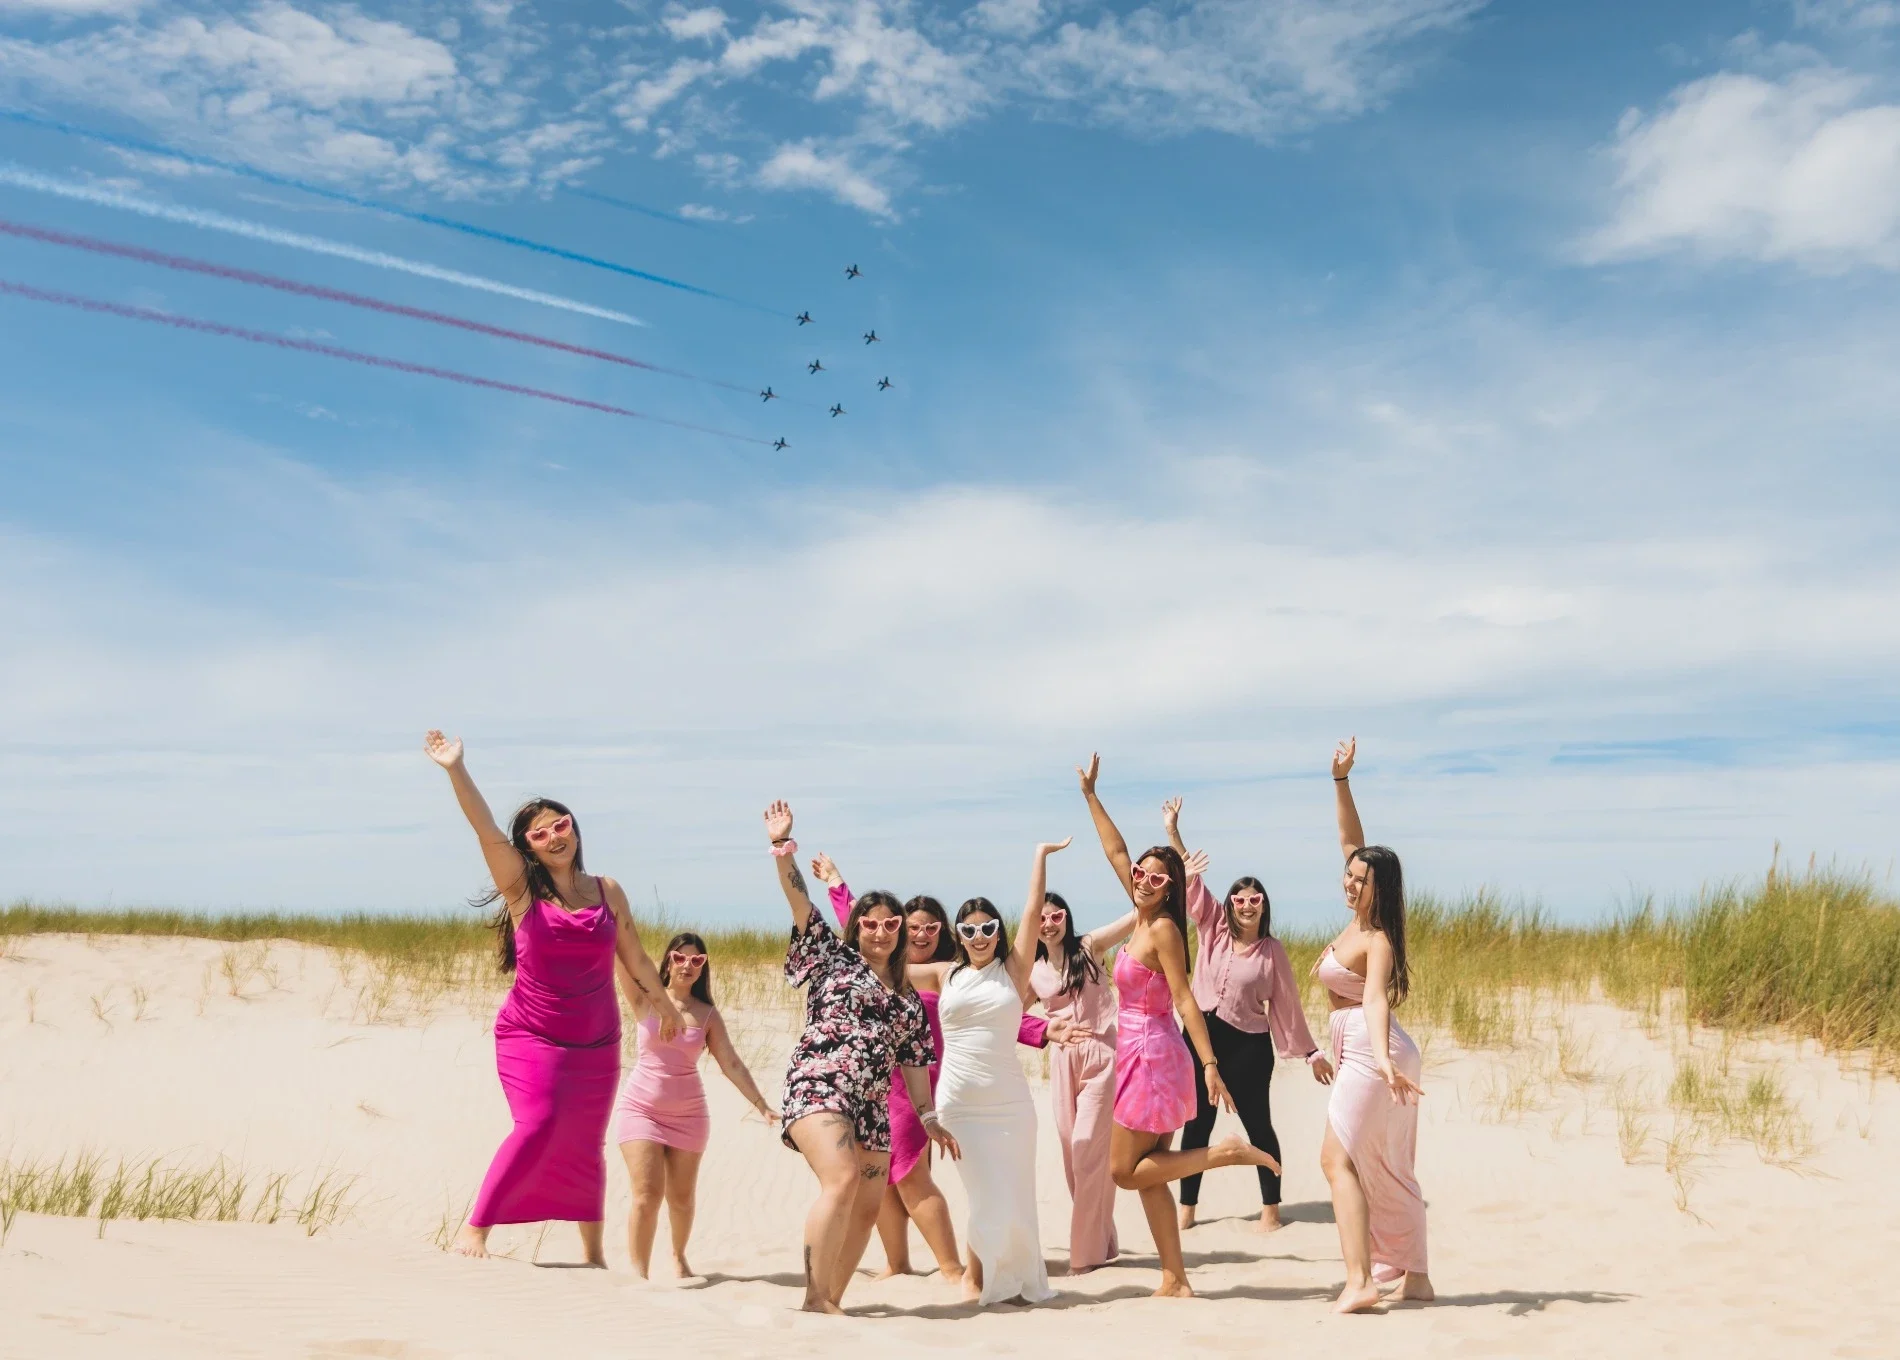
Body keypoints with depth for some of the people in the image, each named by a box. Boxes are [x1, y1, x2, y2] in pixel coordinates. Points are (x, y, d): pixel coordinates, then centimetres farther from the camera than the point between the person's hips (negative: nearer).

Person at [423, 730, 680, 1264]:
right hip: (531, 1037, -3)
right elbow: (486, 829, -20)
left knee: (585, 1147, 11)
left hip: (596, 1044, 3)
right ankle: (475, 1227, -12)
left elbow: (634, 956, 16)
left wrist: (665, 1004, 27)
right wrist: (455, 769, -32)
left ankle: (593, 1254, 26)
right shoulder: (522, 889, -6)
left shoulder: (607, 891, 2)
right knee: (538, 1125, -23)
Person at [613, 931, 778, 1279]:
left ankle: (678, 1256, 37)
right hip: (640, 1107, -2)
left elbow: (731, 1063, -1)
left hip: (687, 1114, 2)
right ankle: (638, 1274, -5)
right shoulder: (645, 998, -3)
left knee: (681, 1197, 10)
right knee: (647, 1194, -12)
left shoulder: (708, 1014, 1)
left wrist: (761, 1105, -8)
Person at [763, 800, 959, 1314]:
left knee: (868, 1206, 3)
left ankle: (832, 1299, 12)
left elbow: (913, 1060, 21)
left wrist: (929, 1117, 16)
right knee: (842, 1180, -25)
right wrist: (782, 846, -11)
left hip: (871, 1106, 7)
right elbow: (799, 902, -2)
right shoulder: (834, 958, 7)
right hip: (818, 1087, -7)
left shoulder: (908, 997, 20)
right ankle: (815, 1299, -22)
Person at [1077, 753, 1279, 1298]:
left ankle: (1224, 1153, -2)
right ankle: (1175, 1279, 11)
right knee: (1146, 1174, 9)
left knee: (1125, 1171, -2)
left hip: (1152, 1057, -9)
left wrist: (1210, 1065, -24)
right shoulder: (1144, 919, 7)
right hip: (1143, 1055, 9)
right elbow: (1116, 851, 17)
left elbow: (1185, 1001, -19)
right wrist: (1091, 796, 21)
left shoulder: (1162, 929, -13)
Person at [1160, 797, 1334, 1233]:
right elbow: (1191, 880, -2)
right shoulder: (1212, 928, 2)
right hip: (1201, 1035, 3)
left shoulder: (1272, 950, -3)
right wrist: (1172, 830, -8)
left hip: (1248, 1045, -2)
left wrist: (1311, 1052, 3)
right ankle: (1187, 1208, 17)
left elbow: (1288, 1005, 2)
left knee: (1258, 1125, 6)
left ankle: (1270, 1208, 19)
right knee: (1196, 1125, 8)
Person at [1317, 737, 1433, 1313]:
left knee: (1338, 1158, -11)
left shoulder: (1378, 940, -16)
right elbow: (1351, 839, 11)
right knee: (1387, 1168, 12)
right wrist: (1340, 780, 5)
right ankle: (1415, 1277, 18)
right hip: (1357, 1049, 10)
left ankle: (1359, 1281, -16)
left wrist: (1382, 1058, -46)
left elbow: (1375, 998, -33)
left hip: (1370, 1050, -10)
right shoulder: (1361, 920, 6)